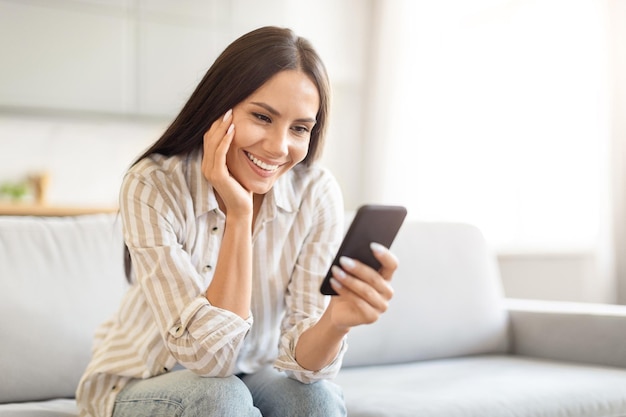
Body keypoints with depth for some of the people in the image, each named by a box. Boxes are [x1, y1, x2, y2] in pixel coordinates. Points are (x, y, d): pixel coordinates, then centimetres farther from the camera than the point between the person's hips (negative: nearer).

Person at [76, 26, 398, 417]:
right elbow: (208, 354, -28)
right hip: (138, 384, -2)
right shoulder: (153, 186, -23)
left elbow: (300, 358, -19)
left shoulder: (318, 195, -17)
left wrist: (337, 321, -42)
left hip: (247, 377, 2)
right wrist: (238, 214, -33)